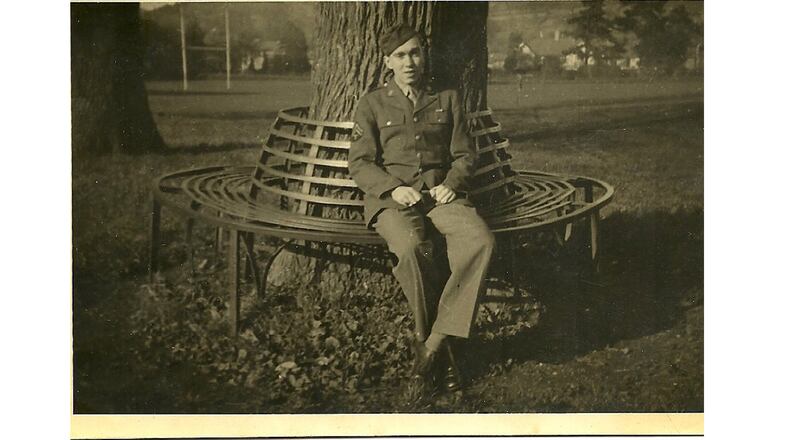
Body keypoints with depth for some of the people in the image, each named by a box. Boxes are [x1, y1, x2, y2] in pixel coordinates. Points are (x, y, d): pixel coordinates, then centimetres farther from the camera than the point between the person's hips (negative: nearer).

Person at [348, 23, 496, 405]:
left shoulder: (448, 100, 20)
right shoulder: (373, 103, 14)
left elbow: (464, 155, 18)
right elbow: (359, 163, 6)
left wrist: (452, 183, -4)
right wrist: (394, 187, -12)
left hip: (440, 193, 2)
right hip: (390, 198, -2)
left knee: (480, 240, -32)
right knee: (412, 249, -37)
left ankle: (431, 345, -30)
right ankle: (441, 352, -20)